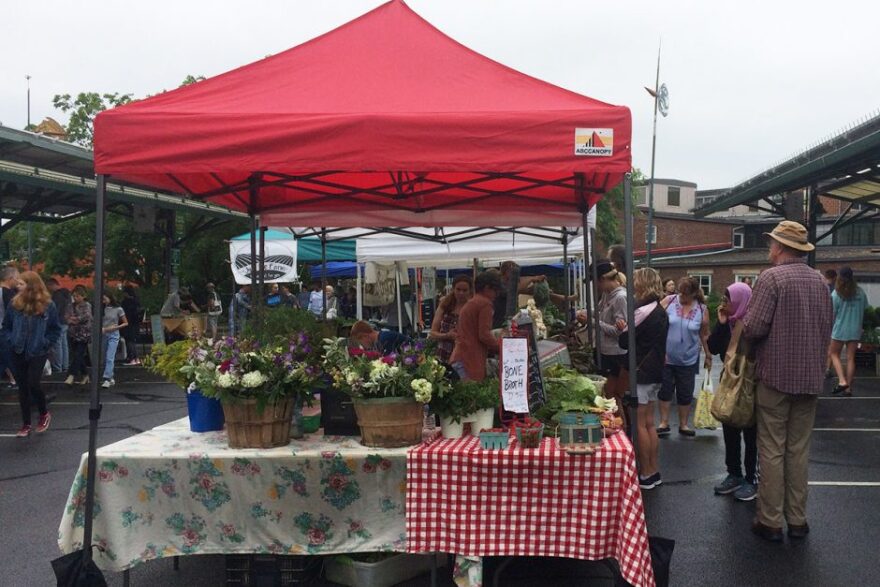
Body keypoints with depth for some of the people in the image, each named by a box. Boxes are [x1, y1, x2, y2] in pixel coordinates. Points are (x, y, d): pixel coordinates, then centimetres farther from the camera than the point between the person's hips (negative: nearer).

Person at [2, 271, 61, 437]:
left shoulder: (48, 305, -8)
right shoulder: (15, 303, -2)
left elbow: (56, 329, 1)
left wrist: (45, 343, -9)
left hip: (38, 353, -3)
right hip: (18, 353, 3)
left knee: (33, 384, -11)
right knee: (23, 387, 8)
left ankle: (44, 414, 17)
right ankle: (26, 424, 18)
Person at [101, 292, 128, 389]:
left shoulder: (118, 309, -4)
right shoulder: (102, 309, 5)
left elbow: (125, 323, 1)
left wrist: (114, 327, -12)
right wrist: (101, 328, -8)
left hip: (113, 335, -4)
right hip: (103, 335, 4)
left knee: (109, 358, -13)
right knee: (106, 358, 9)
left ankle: (106, 379, -18)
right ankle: (111, 378, 20)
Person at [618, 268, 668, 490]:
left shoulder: (643, 312, -18)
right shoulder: (661, 311, 11)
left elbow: (624, 342, -15)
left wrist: (623, 330, 3)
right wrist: (628, 330, 2)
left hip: (641, 373, -9)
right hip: (655, 372, 9)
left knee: (639, 424, -1)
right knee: (649, 423, 15)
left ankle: (646, 474, 6)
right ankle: (654, 471, 22)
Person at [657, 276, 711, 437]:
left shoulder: (702, 310, -4)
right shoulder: (668, 302, -8)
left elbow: (704, 335, 5)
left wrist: (708, 356, 9)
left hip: (688, 360, 1)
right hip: (665, 357, -1)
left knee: (686, 393, 10)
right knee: (665, 390, 8)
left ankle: (683, 425, 24)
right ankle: (664, 423, 20)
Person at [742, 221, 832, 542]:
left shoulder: (772, 277, -13)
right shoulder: (819, 281, 6)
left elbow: (754, 328, -18)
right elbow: (828, 328, 12)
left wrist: (744, 316, 2)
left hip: (776, 376, -5)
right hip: (810, 377, 5)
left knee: (772, 450, 2)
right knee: (799, 450, 12)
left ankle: (770, 522, 8)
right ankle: (797, 520, 18)